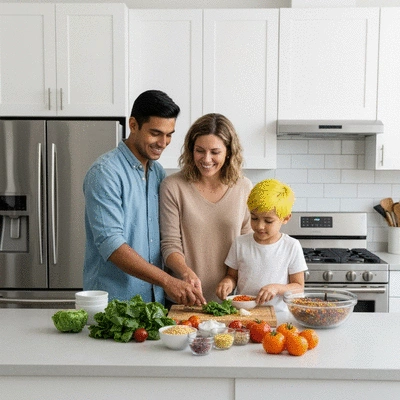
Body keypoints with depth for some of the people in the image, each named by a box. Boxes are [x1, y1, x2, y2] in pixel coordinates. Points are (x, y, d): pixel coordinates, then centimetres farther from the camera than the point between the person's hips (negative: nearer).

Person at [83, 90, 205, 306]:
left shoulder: (158, 172, 8)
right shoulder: (105, 172, -15)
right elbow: (110, 244, -23)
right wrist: (167, 281, -27)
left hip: (155, 298, 6)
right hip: (114, 301, -6)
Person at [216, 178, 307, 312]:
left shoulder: (292, 247, 0)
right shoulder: (240, 243, 5)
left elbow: (298, 286, 3)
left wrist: (277, 288, -15)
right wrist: (227, 282, -8)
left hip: (278, 314, -2)